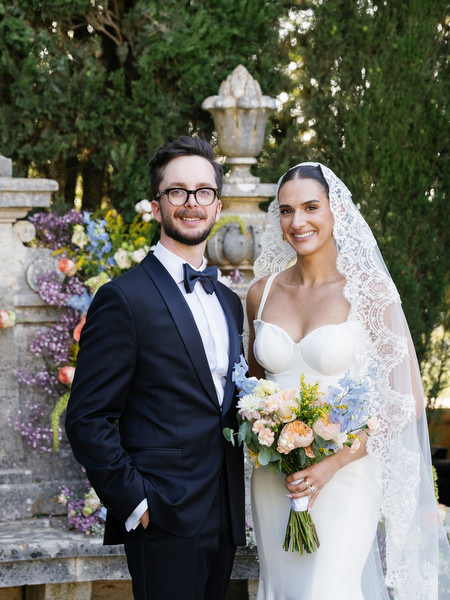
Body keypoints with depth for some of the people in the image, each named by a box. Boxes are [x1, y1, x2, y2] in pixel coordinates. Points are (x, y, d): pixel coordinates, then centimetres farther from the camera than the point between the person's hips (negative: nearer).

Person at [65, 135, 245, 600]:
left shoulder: (229, 302, 15)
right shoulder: (124, 299, -9)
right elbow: (87, 420, -12)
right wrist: (136, 504, -14)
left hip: (224, 521, 7)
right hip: (164, 523, -7)